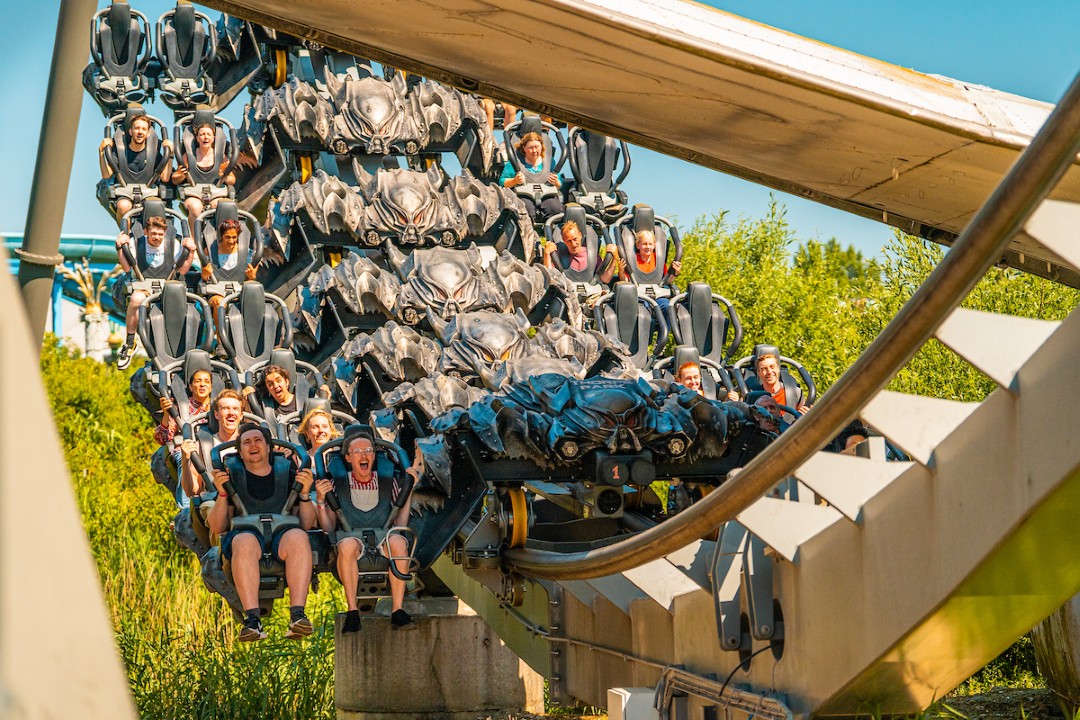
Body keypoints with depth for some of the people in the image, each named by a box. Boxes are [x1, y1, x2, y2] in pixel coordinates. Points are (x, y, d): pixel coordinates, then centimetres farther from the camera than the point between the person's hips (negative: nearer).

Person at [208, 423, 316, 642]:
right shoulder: (232, 476, 14)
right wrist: (222, 494, -5)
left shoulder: (287, 473, 16)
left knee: (298, 538, -35)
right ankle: (252, 619, -47)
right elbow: (217, 527, 9)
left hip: (282, 535, 1)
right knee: (245, 542, -38)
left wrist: (305, 494, -4)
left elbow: (306, 525, 12)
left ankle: (297, 615, -45)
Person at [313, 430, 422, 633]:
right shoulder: (337, 485, 12)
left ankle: (398, 611, -33)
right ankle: (352, 613, -34)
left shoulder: (389, 483, 14)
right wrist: (321, 500, -6)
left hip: (383, 545, 1)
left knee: (398, 542, -34)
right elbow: (328, 528, 7)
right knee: (348, 544, -37)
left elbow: (400, 525, 8)